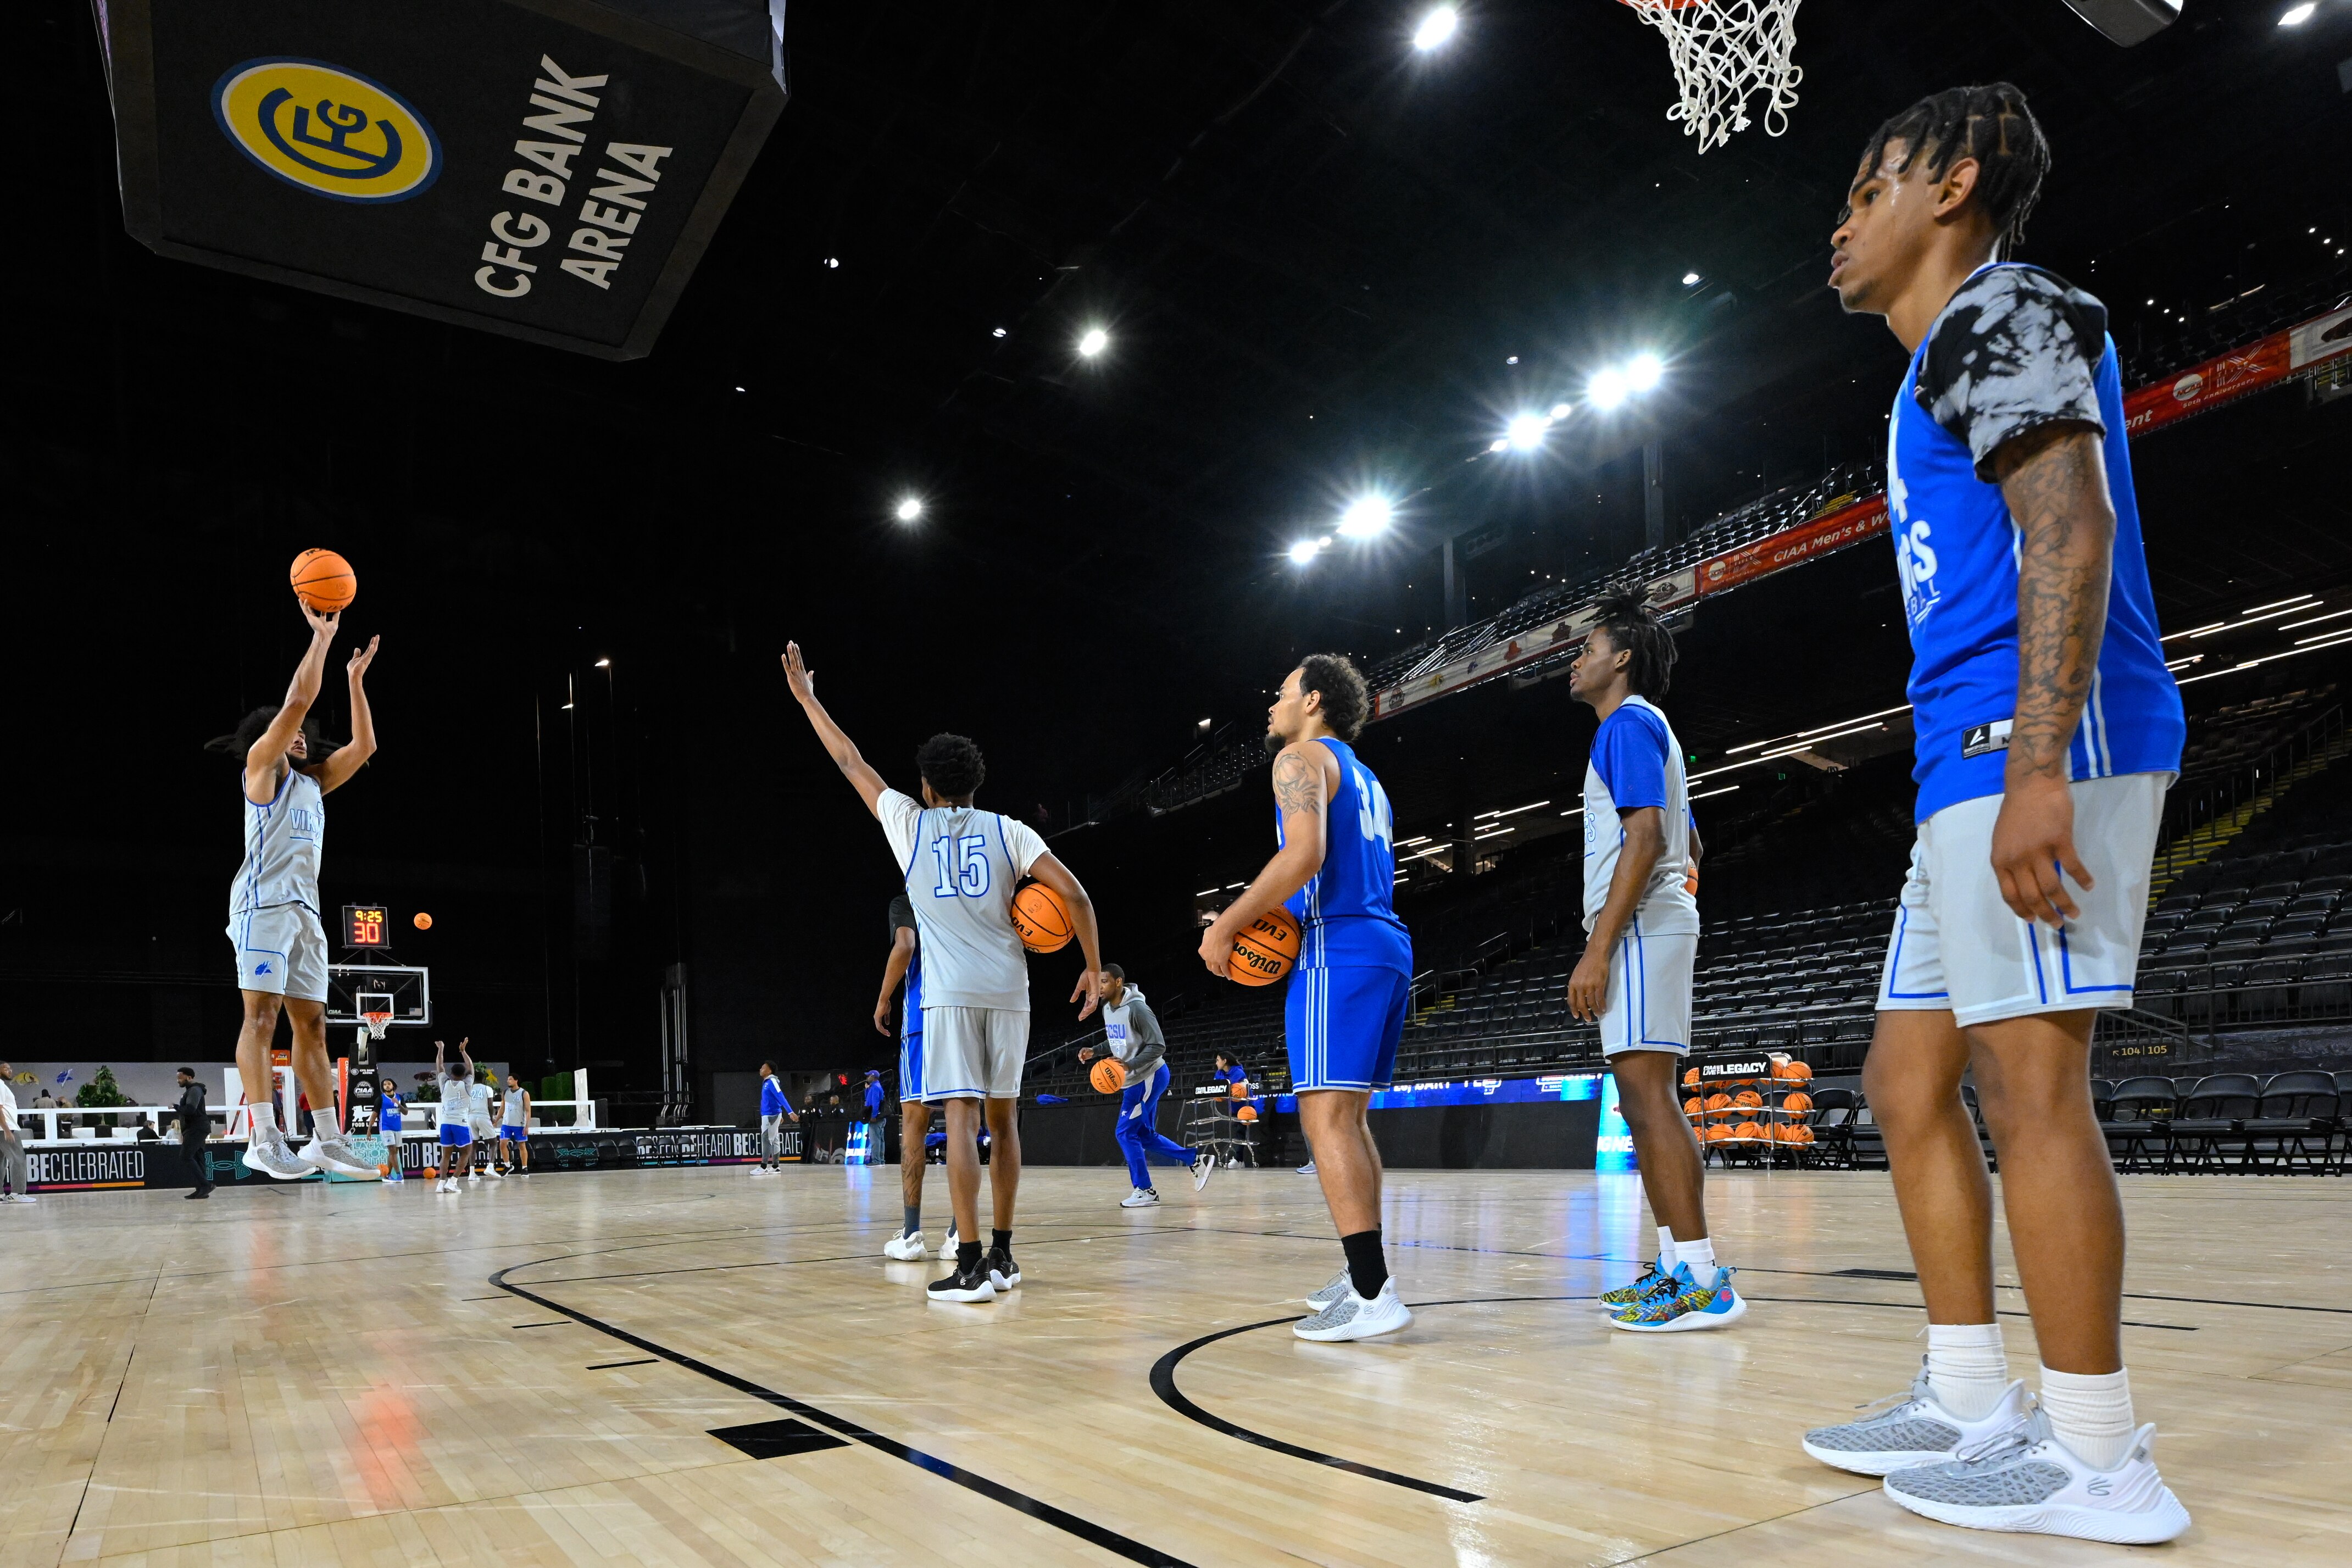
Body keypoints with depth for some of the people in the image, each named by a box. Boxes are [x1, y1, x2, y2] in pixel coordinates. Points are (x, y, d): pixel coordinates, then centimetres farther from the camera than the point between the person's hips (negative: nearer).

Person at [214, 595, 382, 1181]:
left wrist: (355, 678, 22)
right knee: (262, 1014, -14)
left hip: (305, 908, 7)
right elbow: (297, 702, -6)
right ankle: (265, 1139, -20)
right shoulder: (262, 765, 6)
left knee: (311, 1023, 4)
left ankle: (328, 1141, 4)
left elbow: (364, 746, 21)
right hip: (264, 901, -7)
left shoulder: (313, 781, 24)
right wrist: (321, 637, -3)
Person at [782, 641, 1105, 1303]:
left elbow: (850, 761, 20)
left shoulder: (910, 823, 9)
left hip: (951, 992, -2)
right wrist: (1094, 968, 8)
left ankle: (971, 1265, -13)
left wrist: (807, 697, 31)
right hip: (1008, 988, 3)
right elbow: (1075, 894, -1)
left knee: (962, 1115, -7)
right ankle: (1002, 1254, 17)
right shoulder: (1009, 831, 10)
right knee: (1003, 1116, 12)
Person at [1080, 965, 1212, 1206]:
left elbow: (1157, 1046, -22)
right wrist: (1094, 1051, 6)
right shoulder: (1107, 1009, 6)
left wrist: (1130, 1065, -31)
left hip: (1149, 1077, -10)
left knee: (1126, 1133, -9)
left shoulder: (1137, 1008, -21)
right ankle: (1197, 1160, 20)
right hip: (1134, 1080, 10)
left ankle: (1144, 1191, 1)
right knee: (1145, 1135, 12)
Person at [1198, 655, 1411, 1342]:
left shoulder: (1302, 757, -2)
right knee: (1348, 1116, 14)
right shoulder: (1364, 778, 27)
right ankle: (1363, 1274, 18)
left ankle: (1374, 1296, -17)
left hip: (1337, 949, -10)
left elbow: (1305, 853, -19)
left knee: (1326, 1116, -12)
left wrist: (1226, 926, -14)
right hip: (1387, 947, 10)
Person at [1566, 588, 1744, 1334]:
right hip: (1654, 927, 11)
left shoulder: (1628, 724, -8)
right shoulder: (1646, 728, 24)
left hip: (1638, 927, -11)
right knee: (1647, 1098, 10)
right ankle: (1678, 1267, 14)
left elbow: (1645, 837, -20)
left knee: (1647, 1094, -14)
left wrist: (1598, 947, -24)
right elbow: (1687, 844, 28)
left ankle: (1703, 1282, -14)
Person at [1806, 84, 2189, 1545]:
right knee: (1910, 1079, 10)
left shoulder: (2000, 308, -1)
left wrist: (2038, 764, -26)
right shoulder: (1951, 361, 28)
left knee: (2029, 1082, -8)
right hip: (1976, 763, 10)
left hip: (2035, 744, -10)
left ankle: (2100, 1459, 2)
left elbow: (2072, 525, -16)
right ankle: (1973, 1404, 18)